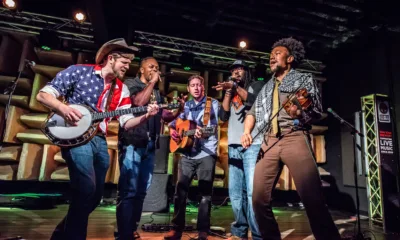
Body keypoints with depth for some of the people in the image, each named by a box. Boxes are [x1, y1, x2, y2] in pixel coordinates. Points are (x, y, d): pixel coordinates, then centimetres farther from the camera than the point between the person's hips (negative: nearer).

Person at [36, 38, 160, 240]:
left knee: (95, 195, 11)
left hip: (100, 141, 6)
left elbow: (126, 122, 3)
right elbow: (43, 94, -3)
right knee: (87, 189, -20)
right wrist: (63, 108, -22)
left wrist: (145, 116, -15)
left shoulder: (121, 90, 9)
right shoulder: (79, 71, -2)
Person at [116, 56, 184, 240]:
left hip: (149, 145, 7)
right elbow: (138, 101, -17)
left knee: (141, 191, 10)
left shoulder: (157, 93, 22)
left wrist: (178, 110, 3)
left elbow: (165, 116, 21)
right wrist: (152, 81, -6)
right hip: (132, 143, -6)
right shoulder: (130, 83, 4)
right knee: (128, 191, -6)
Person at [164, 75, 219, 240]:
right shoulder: (186, 106, 14)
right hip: (187, 154, 4)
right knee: (180, 192, 6)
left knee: (205, 193, 3)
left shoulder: (212, 104, 0)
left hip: (206, 154, -4)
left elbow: (213, 127, -13)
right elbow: (175, 121, 24)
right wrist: (172, 130, 2)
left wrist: (203, 133, -34)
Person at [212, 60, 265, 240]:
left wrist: (235, 87, -14)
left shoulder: (257, 85, 13)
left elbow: (257, 101, -9)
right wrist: (228, 91, 6)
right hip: (233, 146, 5)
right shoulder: (231, 94, 24)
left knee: (252, 191, -11)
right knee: (235, 192, 4)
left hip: (253, 144, -5)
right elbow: (223, 116, 10)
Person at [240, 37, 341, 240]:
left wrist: (299, 114, -19)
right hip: (268, 142, 4)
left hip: (294, 138, -4)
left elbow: (317, 111, 4)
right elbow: (252, 112, 20)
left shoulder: (304, 79, 14)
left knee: (312, 198, -14)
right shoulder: (266, 88, 26)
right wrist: (247, 131, 0)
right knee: (259, 198, -2)